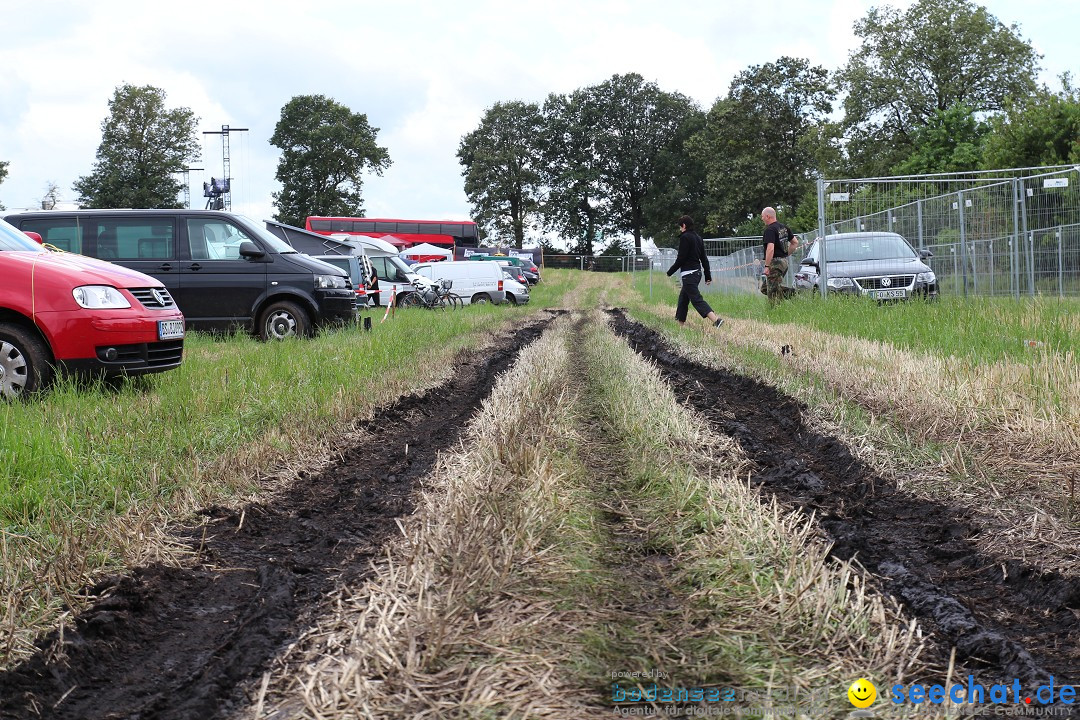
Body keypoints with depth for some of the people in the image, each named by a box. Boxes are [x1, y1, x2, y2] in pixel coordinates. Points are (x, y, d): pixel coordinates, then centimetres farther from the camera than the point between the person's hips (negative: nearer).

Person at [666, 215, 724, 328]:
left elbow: (680, 259, -15)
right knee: (683, 298, 19)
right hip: (697, 272, 9)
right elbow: (704, 258, 15)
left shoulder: (685, 237, -11)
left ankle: (716, 319, -28)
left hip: (688, 274, -9)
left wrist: (670, 272, -4)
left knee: (696, 299, -14)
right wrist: (708, 275, 17)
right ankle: (680, 322, 26)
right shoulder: (698, 238, 14)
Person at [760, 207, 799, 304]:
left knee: (773, 292, -5)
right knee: (765, 288, 16)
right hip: (784, 261, 9)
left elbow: (770, 249, -26)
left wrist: (767, 266, -24)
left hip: (775, 262, -9)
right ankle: (792, 293, 5)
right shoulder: (784, 227, 13)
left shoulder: (770, 230, -15)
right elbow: (795, 243, 20)